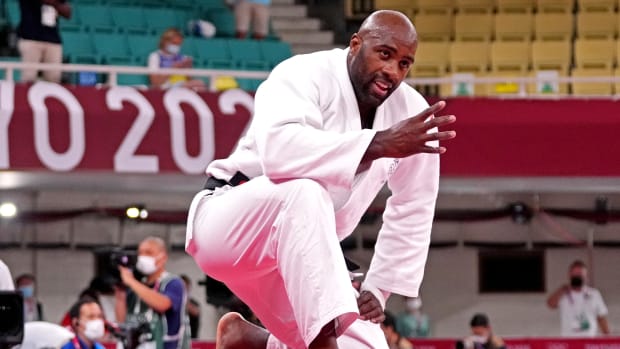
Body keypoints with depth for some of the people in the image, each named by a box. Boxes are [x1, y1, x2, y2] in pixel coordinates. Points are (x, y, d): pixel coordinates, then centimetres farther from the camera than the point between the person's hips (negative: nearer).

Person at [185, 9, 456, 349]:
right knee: (304, 192, -37)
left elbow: (413, 211, 7)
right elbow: (279, 148, -42)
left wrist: (378, 289, 1)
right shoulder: (304, 75, -20)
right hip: (229, 225, -7)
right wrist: (379, 145, -46)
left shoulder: (412, 114, -4)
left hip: (300, 255, 7)